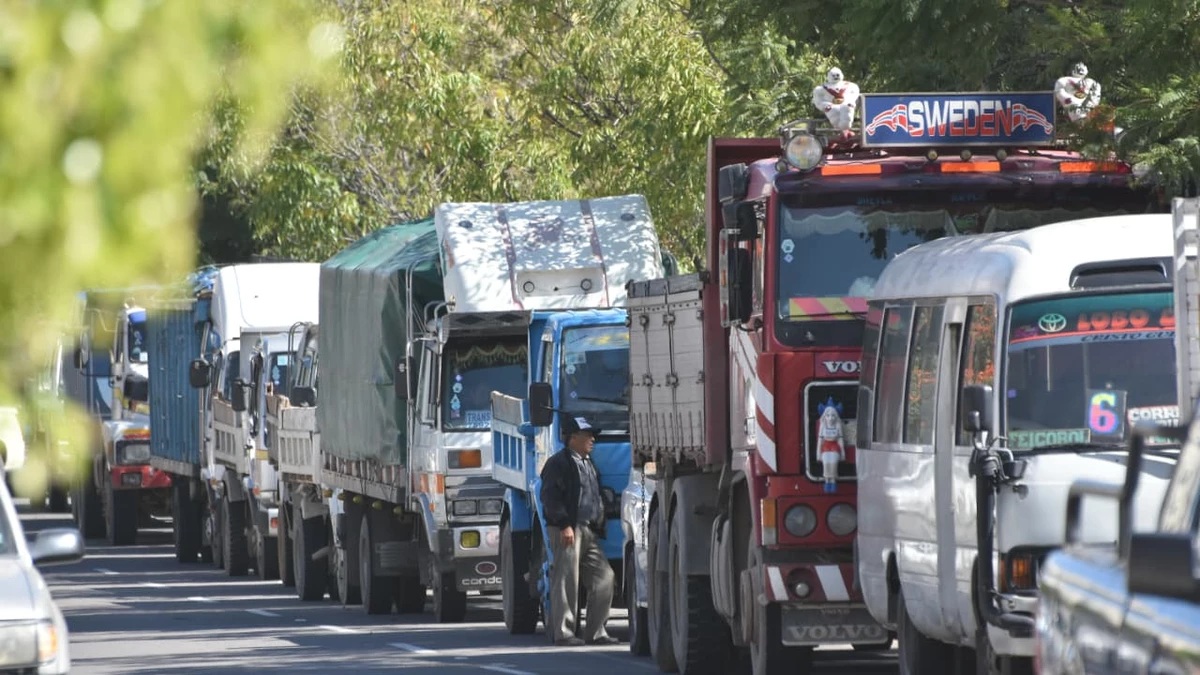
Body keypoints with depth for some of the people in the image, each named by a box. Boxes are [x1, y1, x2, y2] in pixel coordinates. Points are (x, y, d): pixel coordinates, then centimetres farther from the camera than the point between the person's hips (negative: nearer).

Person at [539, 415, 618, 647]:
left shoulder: (588, 464, 23)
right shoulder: (558, 463, -5)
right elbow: (551, 497, -14)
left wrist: (600, 525, 20)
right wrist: (564, 525, -21)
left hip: (589, 531, 9)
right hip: (567, 531, -9)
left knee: (603, 577, 3)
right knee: (566, 581, -8)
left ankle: (595, 632, 8)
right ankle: (563, 632, -5)